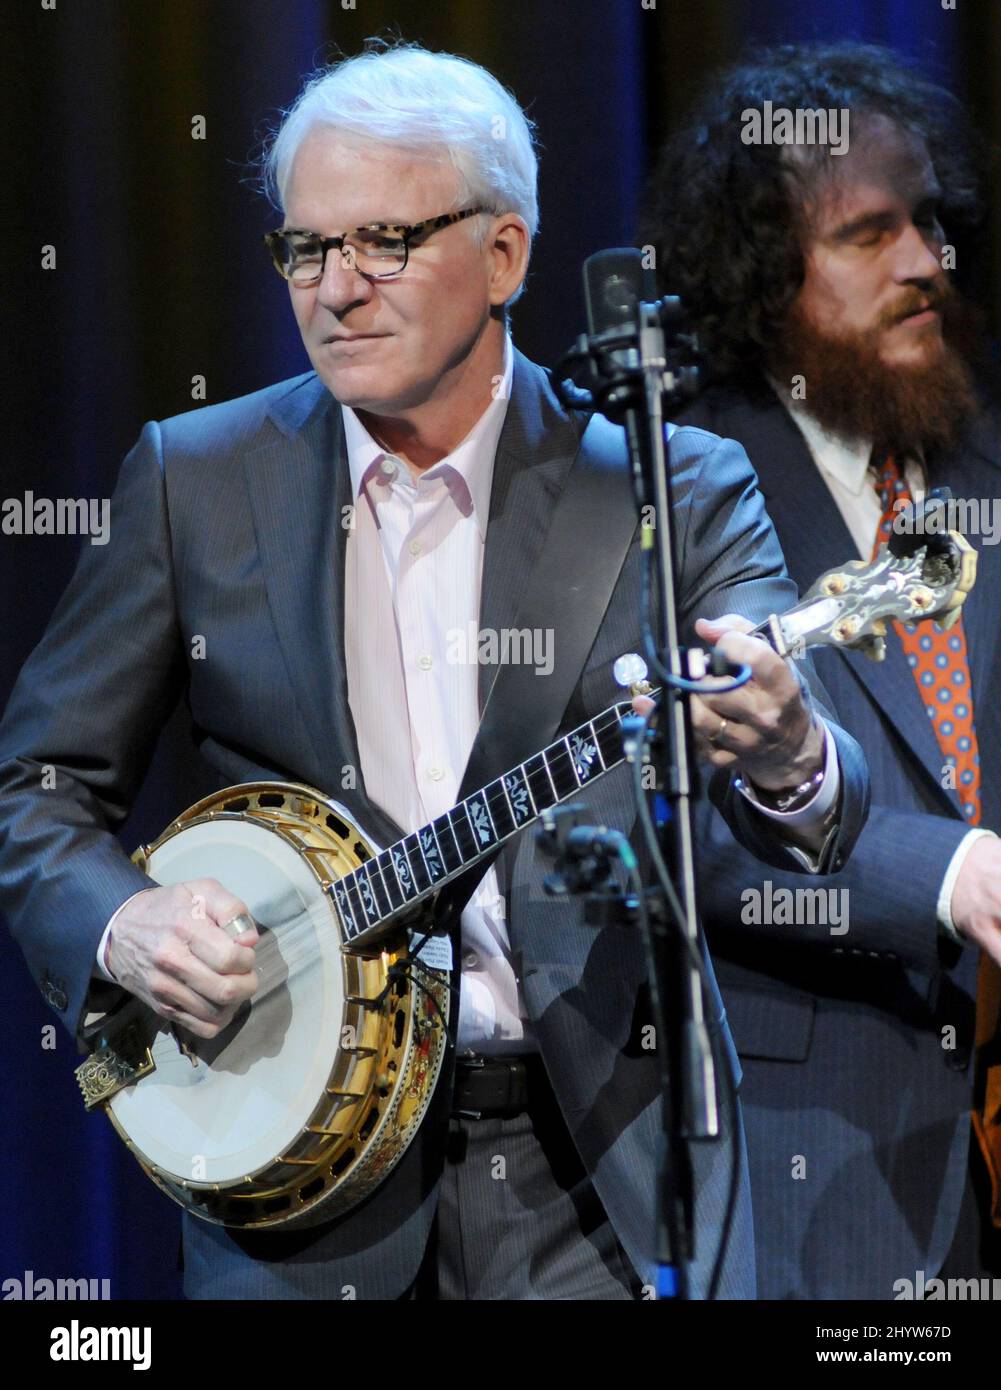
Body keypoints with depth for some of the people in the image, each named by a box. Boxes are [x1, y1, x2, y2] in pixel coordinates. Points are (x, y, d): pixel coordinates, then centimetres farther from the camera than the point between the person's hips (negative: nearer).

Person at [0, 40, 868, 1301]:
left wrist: (786, 761, -34)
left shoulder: (665, 486, -2)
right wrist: (120, 926, -11)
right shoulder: (197, 479, 3)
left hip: (602, 1170, -1)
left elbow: (832, 804, -11)